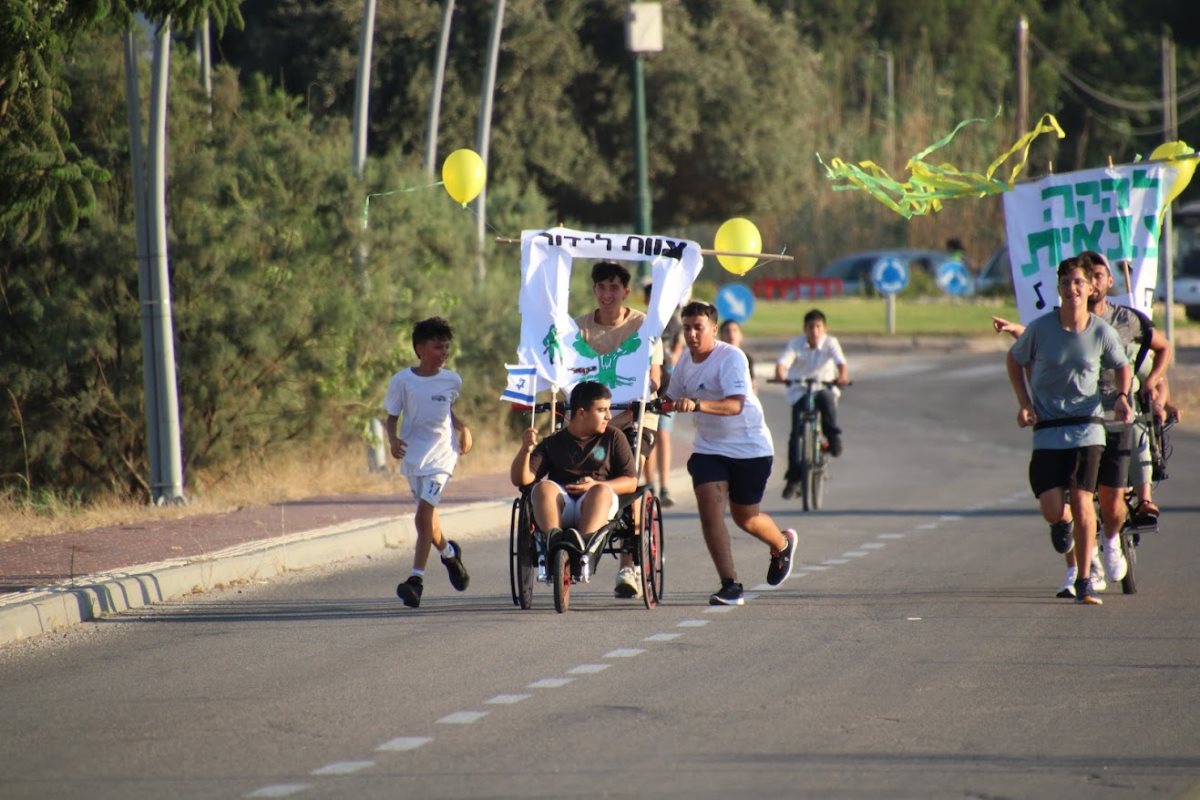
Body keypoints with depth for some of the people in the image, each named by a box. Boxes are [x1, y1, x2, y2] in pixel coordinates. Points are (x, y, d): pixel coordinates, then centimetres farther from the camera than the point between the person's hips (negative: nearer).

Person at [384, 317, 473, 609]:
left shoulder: (452, 381, 2)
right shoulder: (402, 381, -4)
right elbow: (391, 418, 2)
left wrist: (463, 428, 6)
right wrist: (393, 440, -16)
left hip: (441, 455, -1)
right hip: (412, 454, 1)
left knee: (424, 515, -14)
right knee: (427, 516, 12)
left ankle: (416, 579, -12)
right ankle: (449, 552, 40)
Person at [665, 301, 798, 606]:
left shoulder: (731, 358, -21)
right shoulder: (685, 360, 1)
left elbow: (735, 405, -35)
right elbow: (674, 399, 15)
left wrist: (697, 404, -50)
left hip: (750, 447, -5)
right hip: (709, 447, 5)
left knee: (745, 518, 9)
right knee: (709, 510, -15)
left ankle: (783, 544, 44)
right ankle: (730, 585, -13)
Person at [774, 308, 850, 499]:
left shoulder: (831, 343, -8)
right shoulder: (795, 344, -8)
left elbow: (841, 362, -23)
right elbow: (783, 362, -23)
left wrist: (843, 375, -46)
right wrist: (780, 374, -45)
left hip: (824, 388, -1)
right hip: (800, 391, 1)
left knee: (826, 398, -38)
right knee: (796, 432, -12)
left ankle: (833, 437, -18)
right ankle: (793, 477, -3)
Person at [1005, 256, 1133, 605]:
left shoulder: (1102, 332, -4)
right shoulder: (1040, 328, -7)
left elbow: (1122, 367, 14)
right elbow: (1014, 360, 11)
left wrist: (1122, 397, -5)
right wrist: (1024, 404, 0)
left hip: (1087, 428, 0)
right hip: (1048, 431, 0)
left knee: (1082, 502, -10)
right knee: (1053, 510, -9)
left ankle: (1084, 580, 4)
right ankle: (1063, 522, 31)